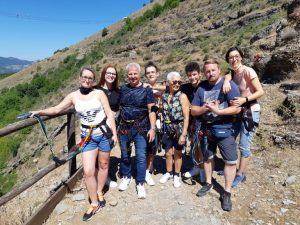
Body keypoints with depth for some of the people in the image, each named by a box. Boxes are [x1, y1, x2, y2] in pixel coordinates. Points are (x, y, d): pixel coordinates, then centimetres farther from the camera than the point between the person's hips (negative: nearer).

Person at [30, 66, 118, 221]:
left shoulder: (99, 93, -6)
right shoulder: (73, 96, 1)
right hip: (87, 136, 1)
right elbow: (56, 109, 6)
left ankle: (99, 192, 38)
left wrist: (114, 133, -8)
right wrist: (39, 112, -6)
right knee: (88, 172, -3)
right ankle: (94, 203, 16)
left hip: (104, 132, -1)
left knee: (103, 164, 14)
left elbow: (109, 114, -5)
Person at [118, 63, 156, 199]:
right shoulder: (123, 89, 6)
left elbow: (151, 110, -6)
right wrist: (116, 125, 11)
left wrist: (152, 128, -14)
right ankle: (126, 177, 36)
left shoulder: (146, 90, -3)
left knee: (141, 156, 0)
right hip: (124, 127, 3)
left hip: (141, 128, -3)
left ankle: (140, 183, 16)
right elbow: (118, 107, 13)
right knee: (125, 154, 15)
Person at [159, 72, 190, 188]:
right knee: (168, 153, 14)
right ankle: (168, 173, 35)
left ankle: (177, 175, 30)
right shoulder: (164, 96, 1)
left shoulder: (182, 96, -12)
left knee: (177, 153, 12)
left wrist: (183, 134, -17)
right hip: (167, 129, 3)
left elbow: (186, 117, -14)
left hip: (179, 129, -3)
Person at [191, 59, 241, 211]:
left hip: (224, 129, -4)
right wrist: (204, 108, -17)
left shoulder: (229, 85, -10)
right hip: (206, 128, 4)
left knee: (231, 161, -3)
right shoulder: (201, 87, 1)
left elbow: (237, 108, -17)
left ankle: (226, 193, 14)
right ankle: (208, 183, 39)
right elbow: (193, 111, 2)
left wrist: (218, 111, -25)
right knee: (207, 157, 18)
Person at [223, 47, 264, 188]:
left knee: (244, 146, -3)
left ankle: (241, 175, 13)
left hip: (250, 112, -7)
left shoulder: (248, 71, -16)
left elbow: (260, 92, -17)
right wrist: (226, 81, -37)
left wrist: (245, 99, -29)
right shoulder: (232, 72, 5)